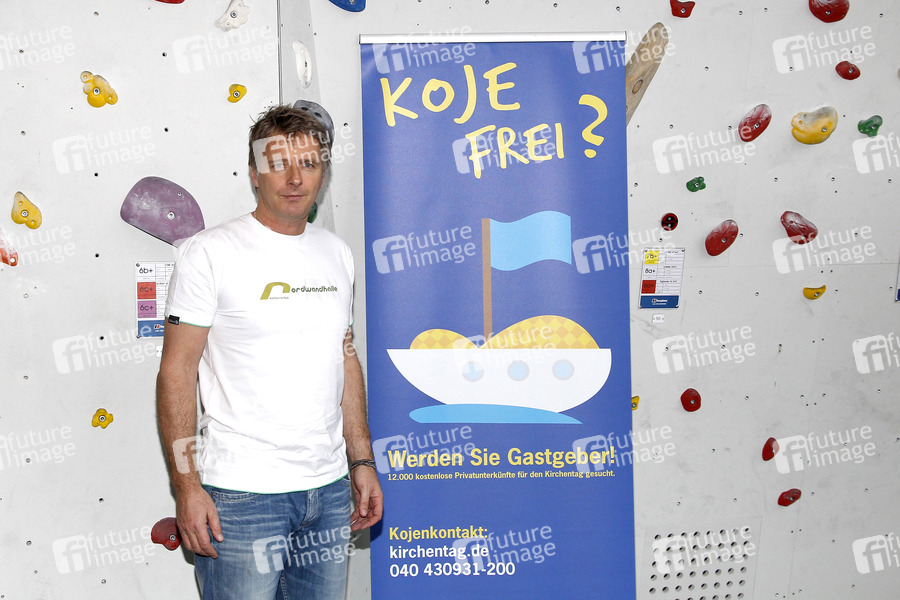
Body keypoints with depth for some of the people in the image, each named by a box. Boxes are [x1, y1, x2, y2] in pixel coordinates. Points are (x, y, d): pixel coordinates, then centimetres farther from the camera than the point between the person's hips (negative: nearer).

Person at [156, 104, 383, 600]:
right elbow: (176, 372, -9)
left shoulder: (336, 253, 10)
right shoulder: (210, 253, -7)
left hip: (327, 487, 5)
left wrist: (361, 461, 13)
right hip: (239, 492, -5)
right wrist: (186, 486, -14)